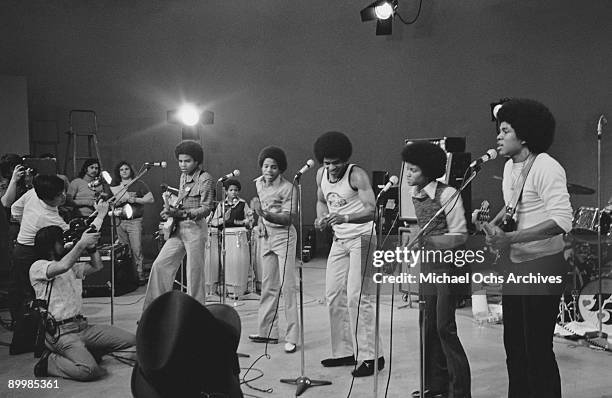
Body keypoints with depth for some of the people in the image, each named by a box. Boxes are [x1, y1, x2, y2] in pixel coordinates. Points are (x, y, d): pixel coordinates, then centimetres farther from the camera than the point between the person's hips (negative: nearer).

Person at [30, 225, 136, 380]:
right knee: (90, 370, -29)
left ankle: (83, 352, 9)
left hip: (82, 325, 8)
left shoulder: (72, 266, 20)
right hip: (60, 332, -8)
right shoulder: (37, 267, -5)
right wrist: (82, 243, -17)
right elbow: (63, 266, -25)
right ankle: (49, 362, -3)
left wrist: (91, 246, 8)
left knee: (130, 339, -4)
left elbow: (97, 266, 21)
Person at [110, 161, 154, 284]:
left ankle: (140, 275, -4)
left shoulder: (138, 184, 2)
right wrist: (122, 199, -8)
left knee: (136, 250, -9)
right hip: (120, 221, 4)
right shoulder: (115, 187, 14)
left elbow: (151, 199, -5)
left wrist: (135, 199, -14)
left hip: (134, 221, -4)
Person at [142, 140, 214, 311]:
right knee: (160, 265, 4)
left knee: (194, 273, -3)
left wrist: (183, 213, -25)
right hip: (178, 228, 8)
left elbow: (206, 208, -14)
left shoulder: (205, 179, -9)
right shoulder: (183, 177, 15)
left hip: (195, 229, -8)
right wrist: (171, 211, 3)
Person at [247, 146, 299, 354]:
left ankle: (292, 337, -4)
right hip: (266, 237, 7)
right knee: (268, 286, 10)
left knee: (288, 286, -7)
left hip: (284, 237, -7)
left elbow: (287, 218, -17)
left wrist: (266, 214, -31)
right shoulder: (258, 183, 8)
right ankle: (267, 332, 19)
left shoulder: (288, 188, -13)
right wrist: (258, 212, 3)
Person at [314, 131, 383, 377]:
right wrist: (321, 218, 2)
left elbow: (371, 209, -24)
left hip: (362, 237, -8)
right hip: (339, 240, 8)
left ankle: (369, 356, -5)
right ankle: (343, 352, 21)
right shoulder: (321, 175, 5)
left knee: (357, 296, -12)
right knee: (333, 295, 8)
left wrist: (345, 218, -38)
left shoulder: (357, 175, -16)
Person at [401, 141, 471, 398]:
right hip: (428, 264, 8)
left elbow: (459, 236, -16)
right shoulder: (415, 196, 7)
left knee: (444, 327, -6)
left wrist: (427, 240, -24)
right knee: (428, 324, 10)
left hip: (448, 264, -7)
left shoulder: (447, 194, -15)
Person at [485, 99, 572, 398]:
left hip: (542, 265, -8)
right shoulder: (510, 166, 10)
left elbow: (562, 220, -25)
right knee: (514, 343, 14)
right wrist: (496, 221, 4)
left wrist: (512, 238, -26)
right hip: (515, 263, 8)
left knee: (538, 347, -3)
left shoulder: (546, 168, -17)